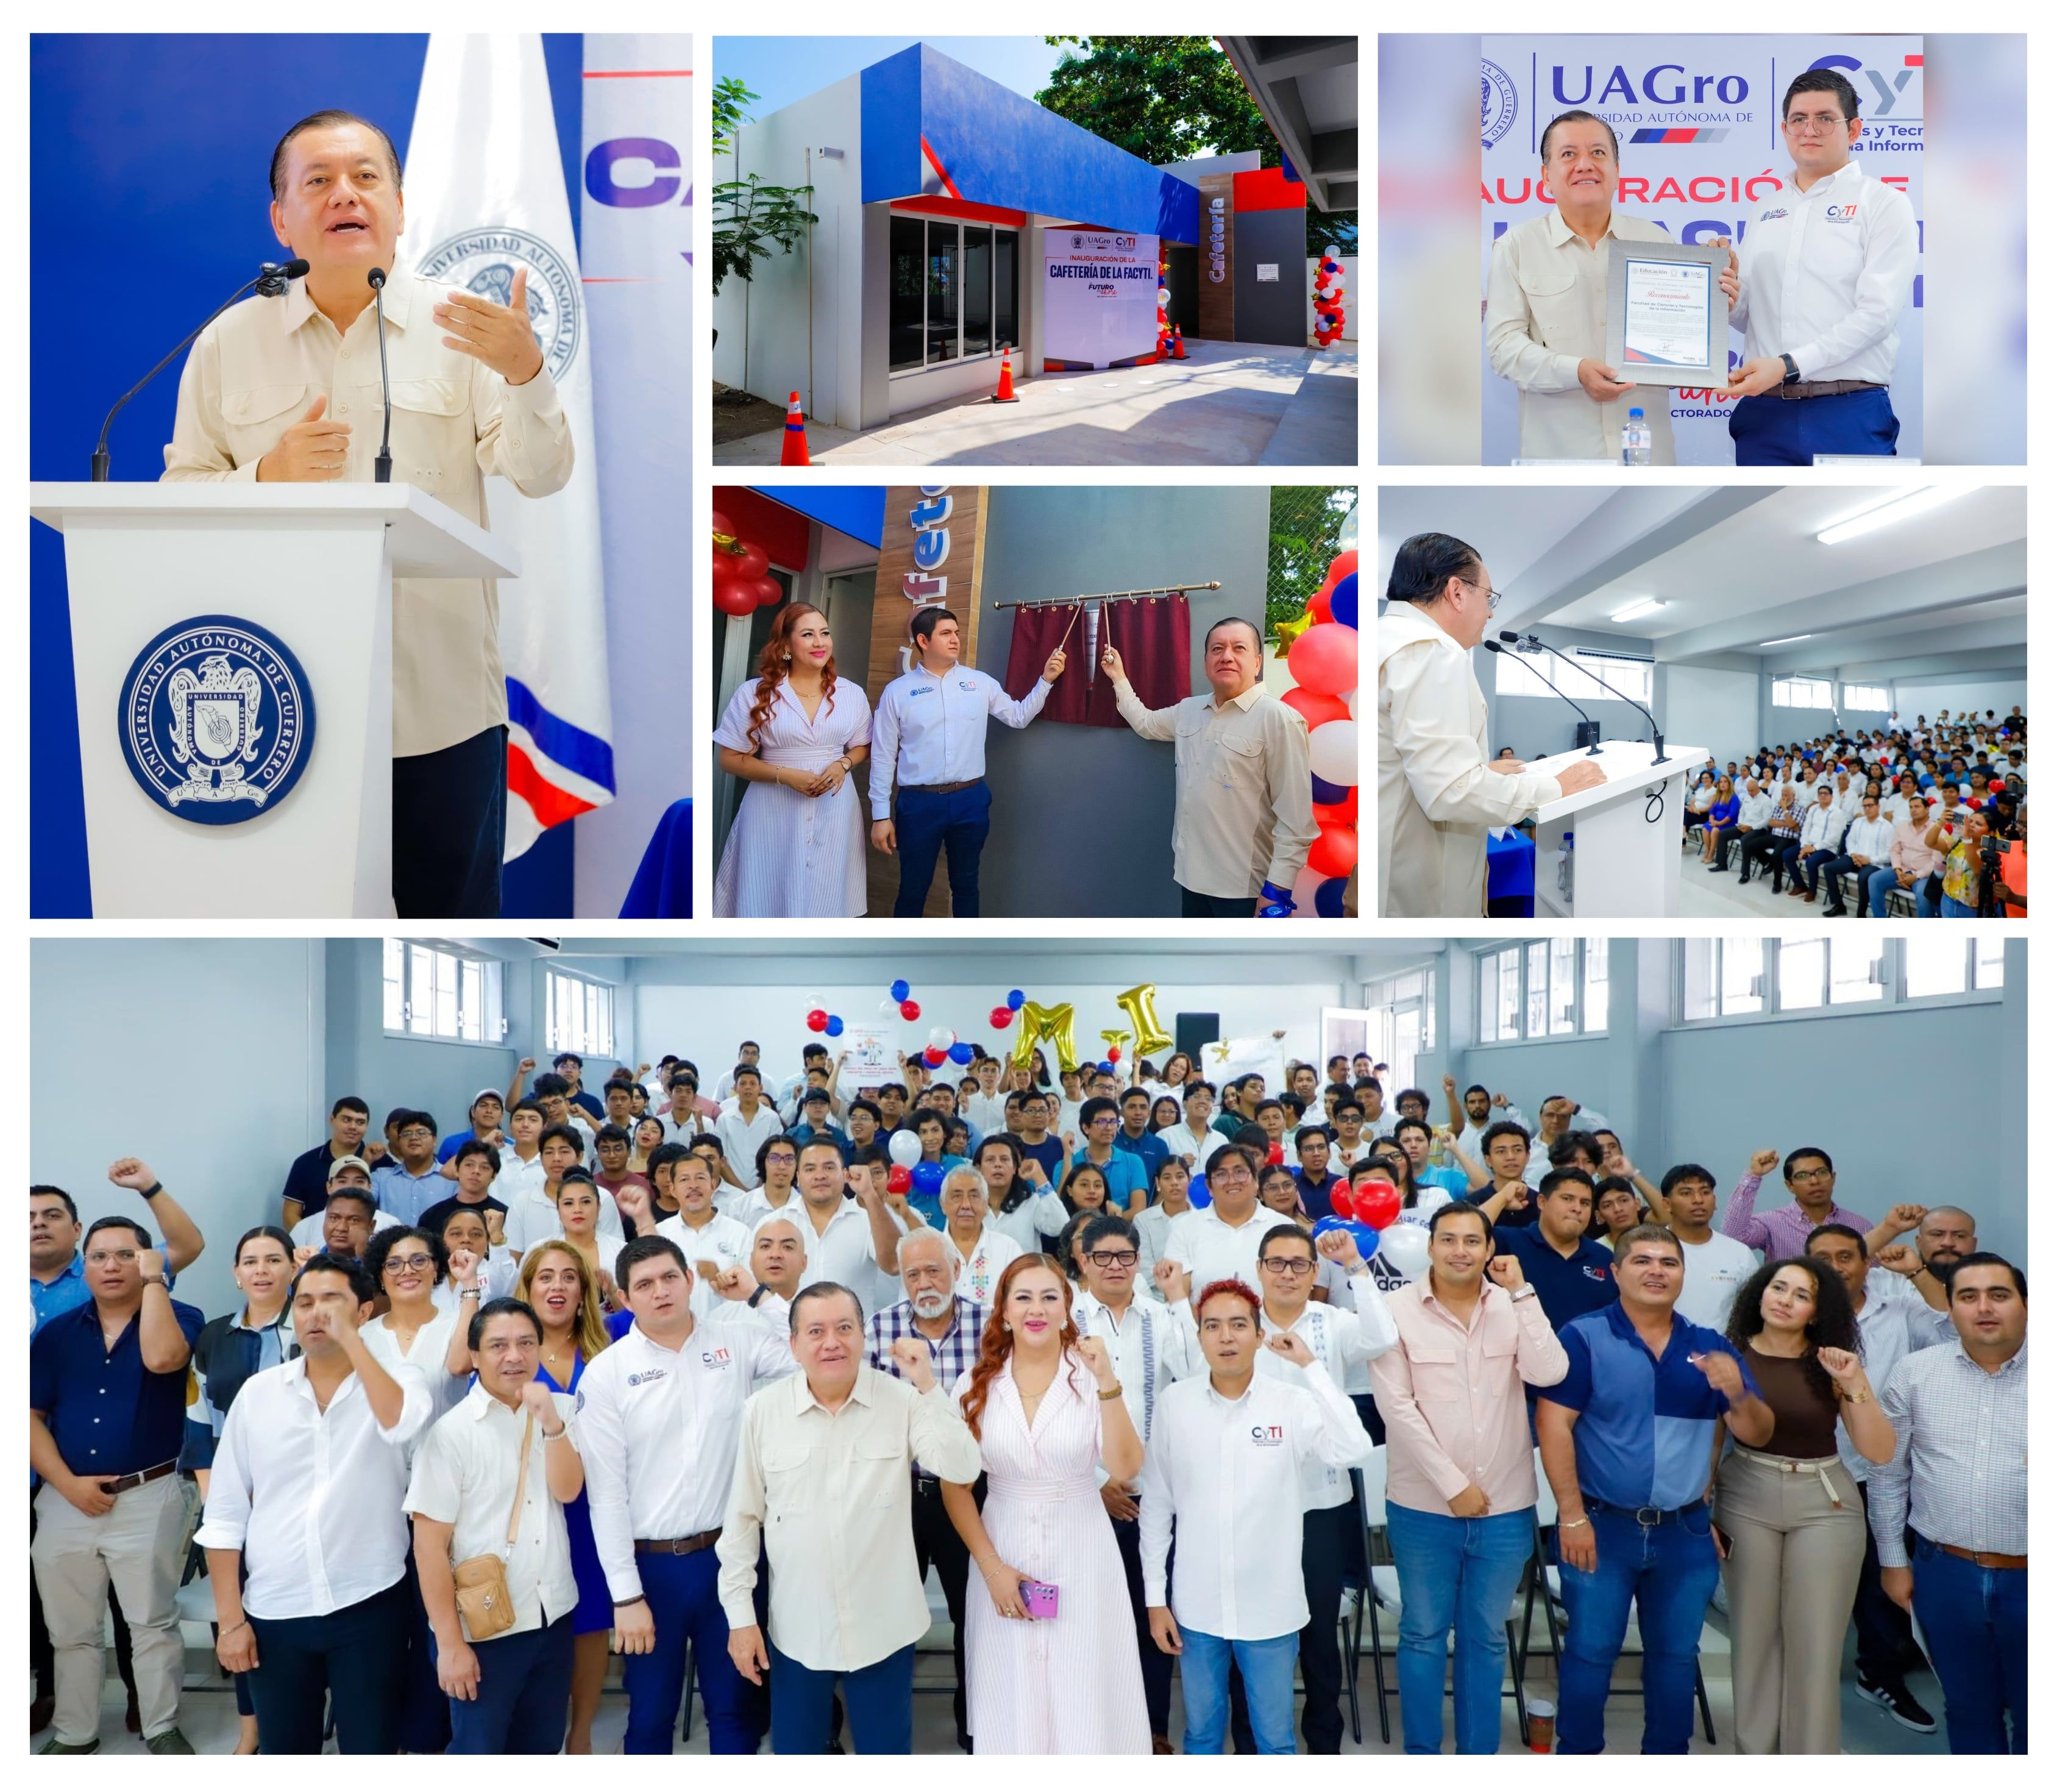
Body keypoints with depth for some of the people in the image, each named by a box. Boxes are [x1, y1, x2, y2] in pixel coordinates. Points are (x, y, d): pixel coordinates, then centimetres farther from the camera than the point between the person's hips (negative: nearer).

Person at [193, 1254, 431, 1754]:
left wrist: (350, 1338, -22)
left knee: (371, 1751, 6)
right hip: (274, 1614, 2)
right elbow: (225, 1515, 5)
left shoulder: (398, 1379, -4)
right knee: (284, 1752, 14)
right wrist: (229, 1618, 1)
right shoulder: (259, 1391, 2)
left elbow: (401, 1425, -28)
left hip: (369, 1607, -2)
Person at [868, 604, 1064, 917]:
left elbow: (1019, 717, 12)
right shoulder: (897, 691, -3)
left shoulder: (980, 683, 4)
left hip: (971, 800, 2)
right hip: (919, 803, -2)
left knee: (965, 885, 16)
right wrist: (881, 815, -4)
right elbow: (883, 756, -1)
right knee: (913, 889, 8)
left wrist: (1046, 681, -2)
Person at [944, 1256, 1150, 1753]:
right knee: (1012, 1705, 9)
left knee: (1085, 1701, 5)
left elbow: (1125, 1470, -17)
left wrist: (1108, 1385, -27)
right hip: (1005, 1558, 1)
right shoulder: (976, 1385, -2)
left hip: (1082, 1560, -1)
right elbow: (955, 1487, 2)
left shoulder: (1090, 1377, -7)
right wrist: (991, 1567, -7)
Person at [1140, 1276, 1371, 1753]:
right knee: (1201, 1735, 17)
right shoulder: (1174, 1403, -6)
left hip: (1270, 1607, -1)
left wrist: (1311, 1365, -22)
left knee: (1276, 1740, 14)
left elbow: (1354, 1450, -27)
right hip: (1196, 1606, 1)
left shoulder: (1293, 1403, -10)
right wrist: (1155, 1597, 2)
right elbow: (1156, 1506, 0)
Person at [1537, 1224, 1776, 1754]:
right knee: (1590, 1651, 4)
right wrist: (1572, 1515, -16)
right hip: (1602, 1525, -4)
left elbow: (1758, 1436, 4)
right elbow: (1553, 1423, -12)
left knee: (1676, 1653, 15)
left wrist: (1738, 1393, -18)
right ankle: (1576, 1758, 19)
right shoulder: (1584, 1337, -8)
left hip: (1686, 1531, 4)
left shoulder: (1711, 1347, 5)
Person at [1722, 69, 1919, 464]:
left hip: (1849, 414, -4)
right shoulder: (1767, 210, 18)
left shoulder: (1884, 204, 2)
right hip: (1764, 413, 4)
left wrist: (1788, 365, -19)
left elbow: (1877, 313, -10)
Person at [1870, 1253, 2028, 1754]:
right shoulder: (1915, 1373, 1)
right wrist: (1892, 1561, 8)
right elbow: (1888, 1474, 7)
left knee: (2033, 1719, 11)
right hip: (1945, 1574, 2)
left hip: (2029, 1578, -1)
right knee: (1968, 1711, 17)